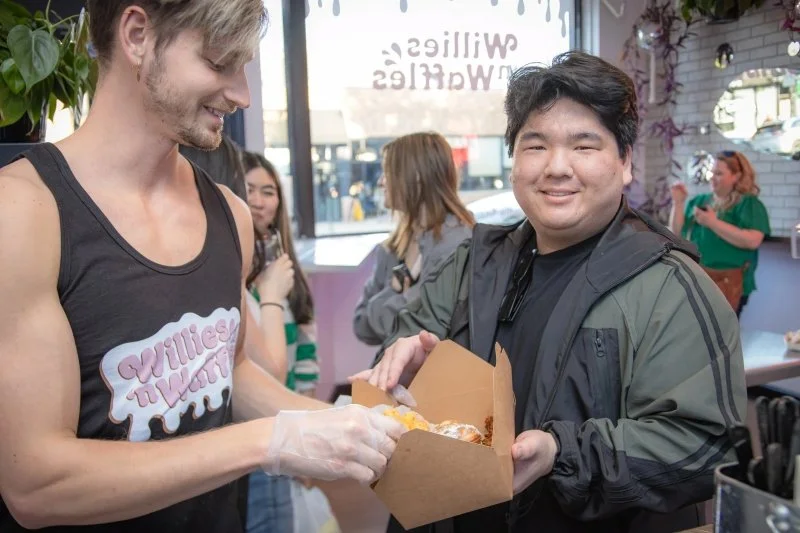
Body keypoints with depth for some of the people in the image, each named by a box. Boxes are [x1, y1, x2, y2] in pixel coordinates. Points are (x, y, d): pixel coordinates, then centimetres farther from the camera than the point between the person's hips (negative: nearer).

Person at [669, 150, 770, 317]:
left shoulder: (749, 204, -5)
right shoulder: (700, 200, 11)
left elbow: (752, 241, -21)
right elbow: (677, 233, 9)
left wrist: (713, 222, -21)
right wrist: (678, 202, -2)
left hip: (727, 282, -5)